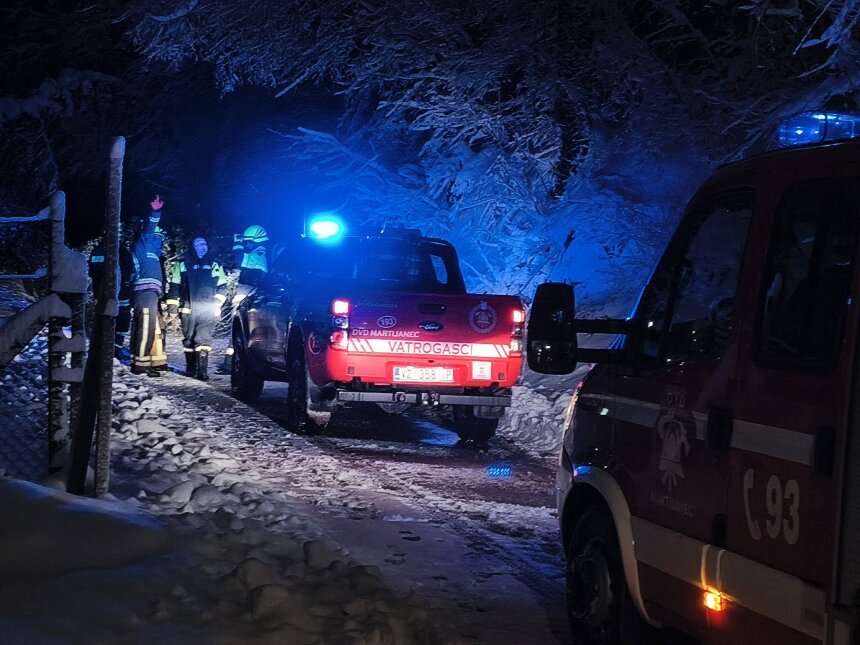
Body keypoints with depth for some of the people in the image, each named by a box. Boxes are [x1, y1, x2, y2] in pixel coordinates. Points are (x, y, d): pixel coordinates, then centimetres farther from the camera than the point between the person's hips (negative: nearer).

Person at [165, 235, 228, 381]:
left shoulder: (214, 266, 14)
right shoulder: (183, 264, 11)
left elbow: (222, 286, 14)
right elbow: (174, 287, 9)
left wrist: (217, 302, 0)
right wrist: (172, 307, 3)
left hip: (208, 310, -1)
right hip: (188, 309, 1)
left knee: (204, 340, -11)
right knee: (189, 339, 5)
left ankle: (202, 370, -15)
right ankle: (190, 368, 14)